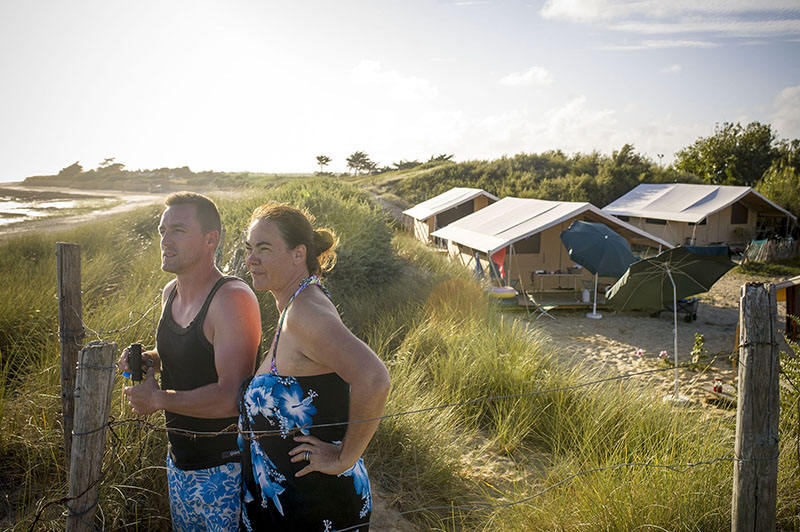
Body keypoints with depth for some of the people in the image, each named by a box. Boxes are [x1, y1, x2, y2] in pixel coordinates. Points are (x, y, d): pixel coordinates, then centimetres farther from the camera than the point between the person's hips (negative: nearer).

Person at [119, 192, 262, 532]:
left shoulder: (232, 298, -23)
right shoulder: (170, 293, 4)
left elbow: (231, 398, -29)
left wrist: (157, 398, -18)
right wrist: (148, 360, 0)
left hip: (225, 469, -8)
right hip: (179, 462, 8)